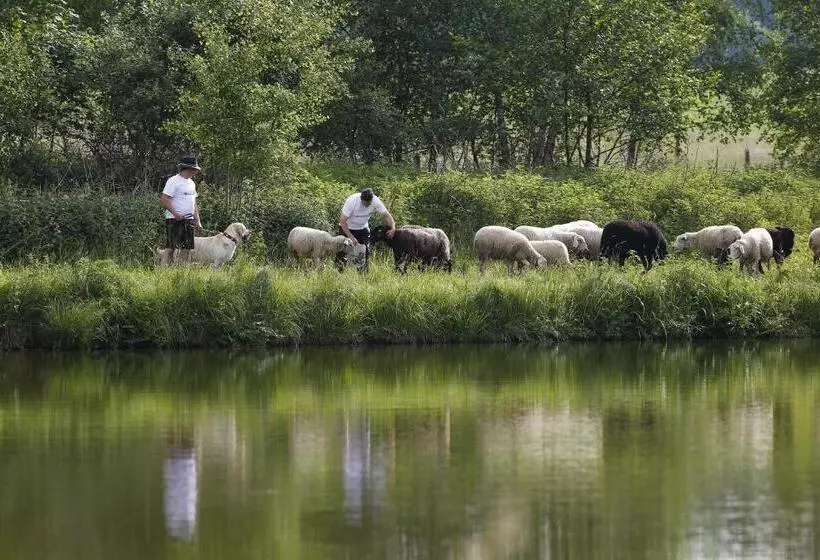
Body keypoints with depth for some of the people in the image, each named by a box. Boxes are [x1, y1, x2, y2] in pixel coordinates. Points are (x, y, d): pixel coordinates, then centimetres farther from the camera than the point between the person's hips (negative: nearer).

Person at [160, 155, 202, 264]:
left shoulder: (191, 183, 17)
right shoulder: (174, 181, -10)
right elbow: (164, 199, -16)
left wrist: (198, 220, 18)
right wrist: (175, 214, -23)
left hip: (189, 220, 9)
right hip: (175, 220, -9)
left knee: (187, 249, 8)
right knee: (174, 249, -12)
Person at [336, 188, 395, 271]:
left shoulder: (375, 201, -21)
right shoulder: (352, 201, -32)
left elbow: (386, 215, -12)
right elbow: (342, 221, -29)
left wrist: (392, 228, -31)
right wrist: (351, 237, -33)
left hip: (363, 229, 3)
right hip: (348, 228, -3)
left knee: (366, 251, -3)